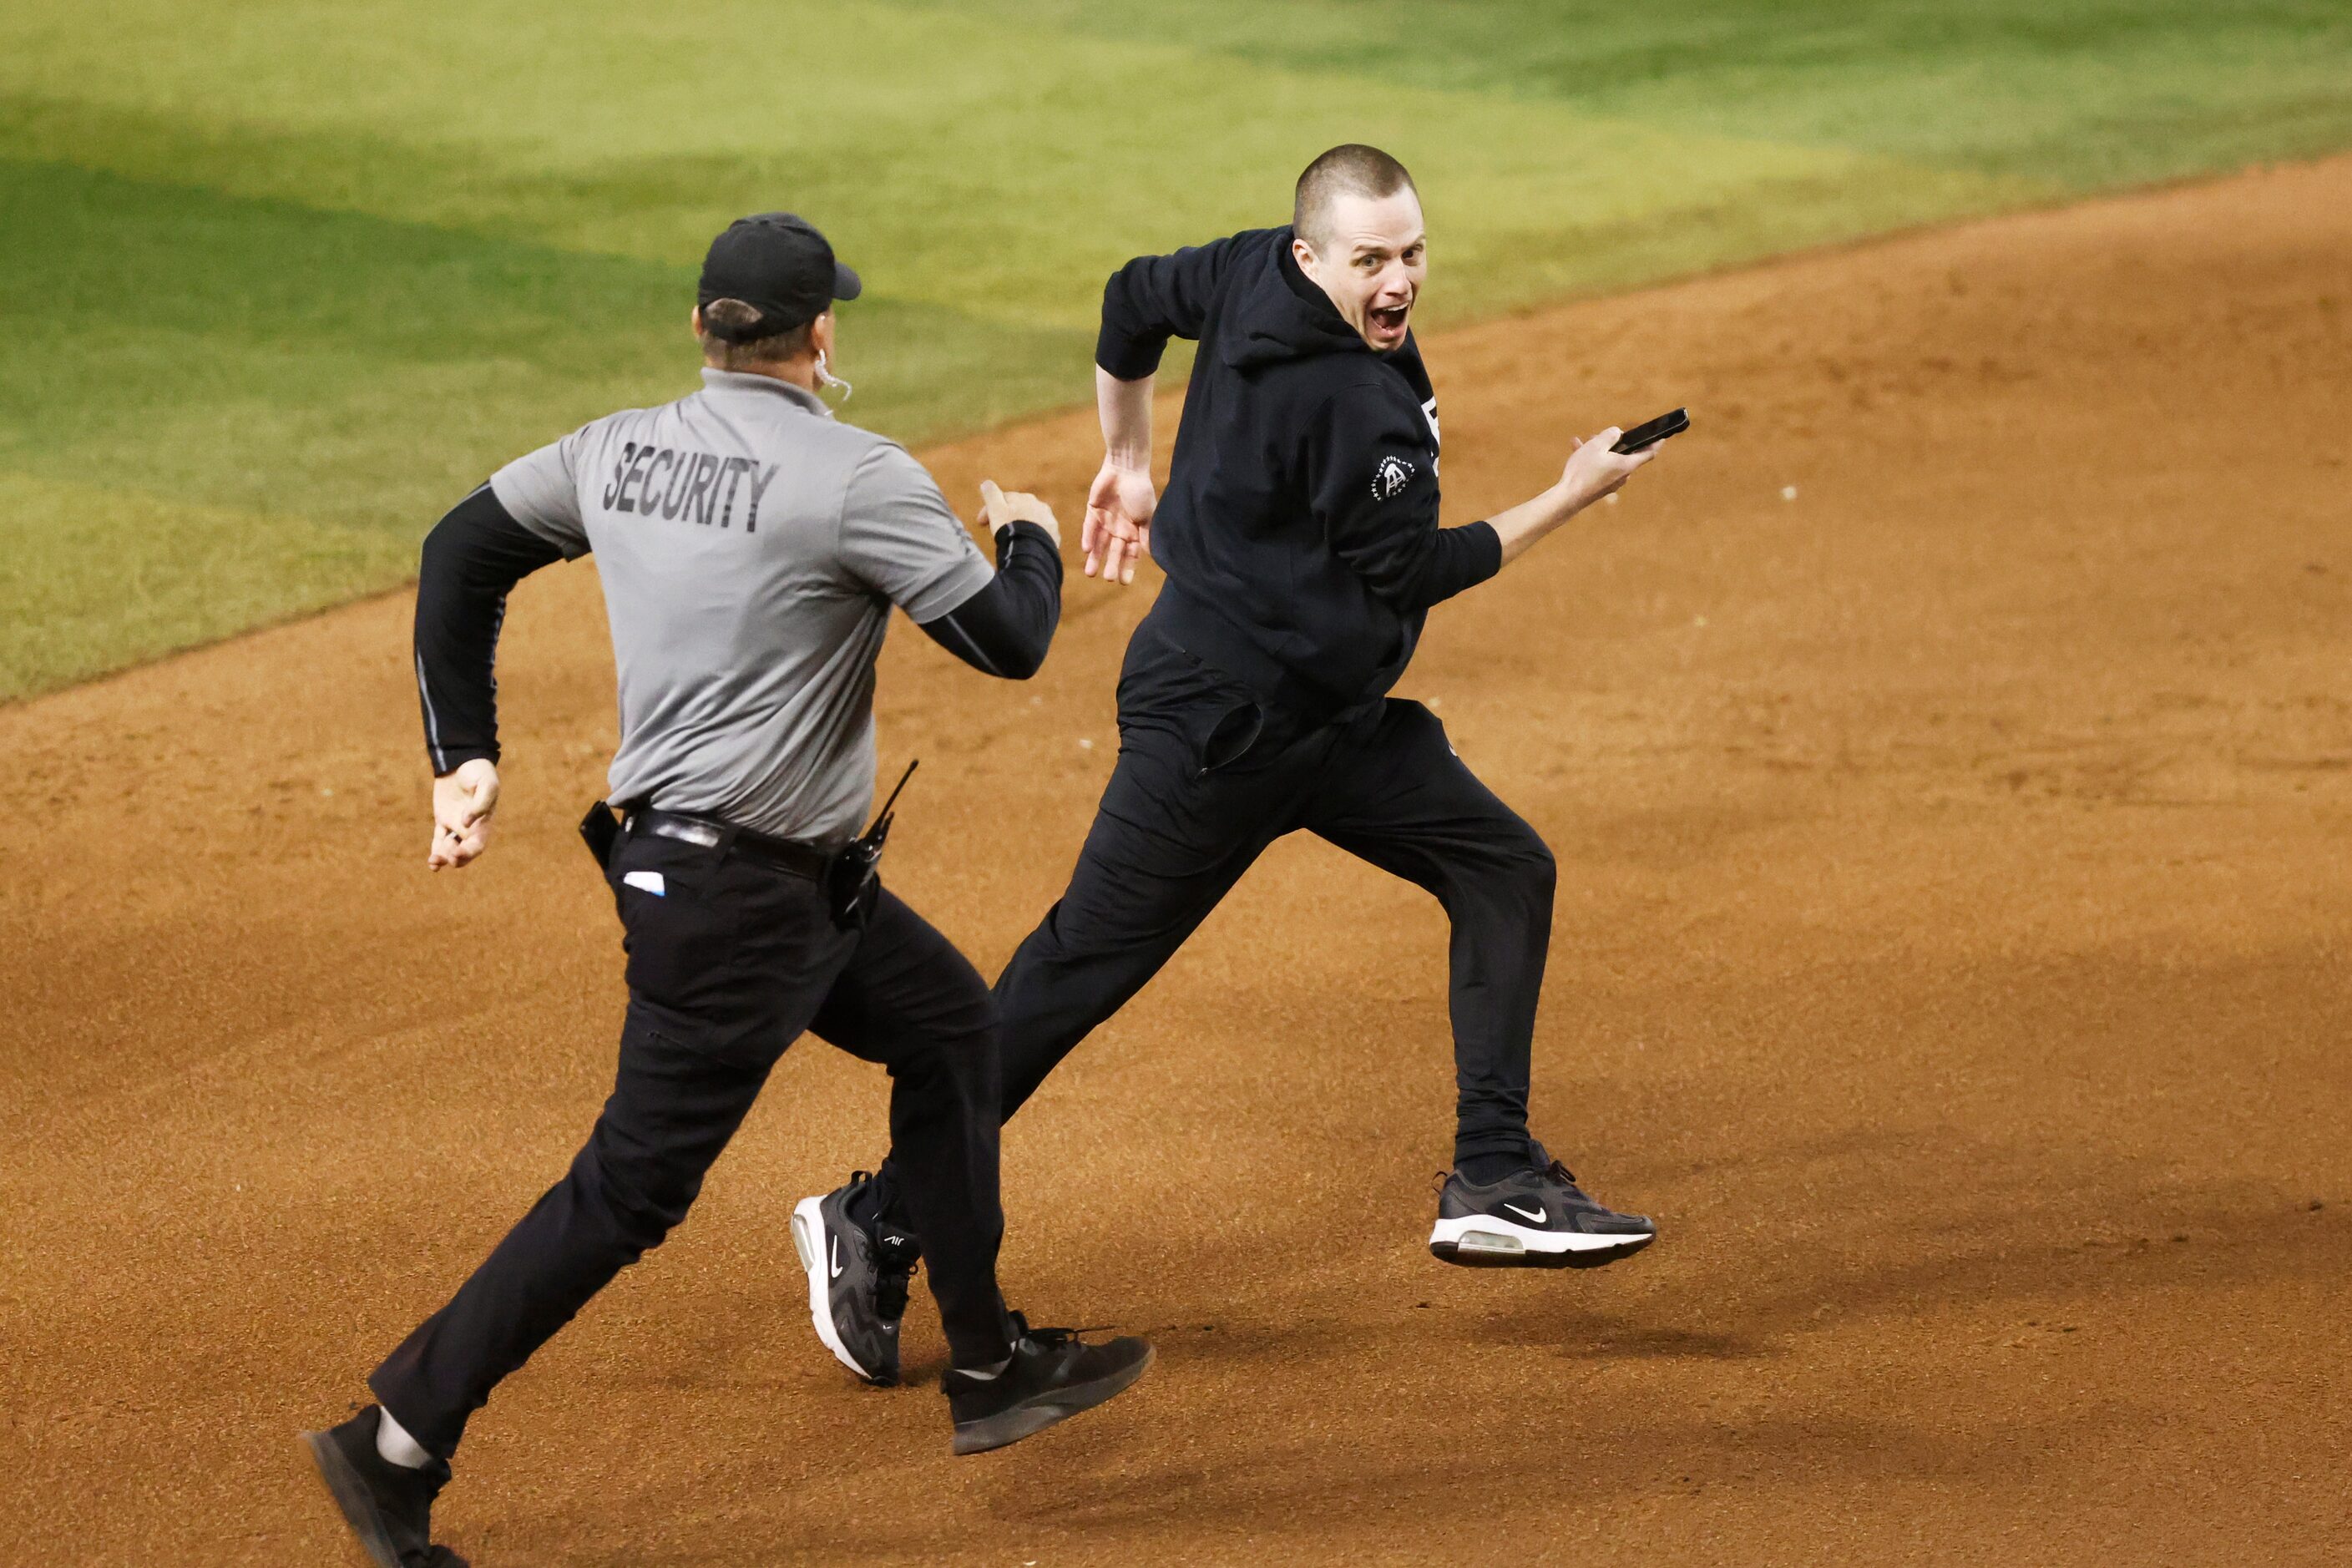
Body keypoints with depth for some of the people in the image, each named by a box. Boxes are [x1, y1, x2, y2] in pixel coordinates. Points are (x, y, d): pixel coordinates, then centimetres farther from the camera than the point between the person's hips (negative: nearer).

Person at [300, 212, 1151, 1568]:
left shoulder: (618, 451, 4)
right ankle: (399, 1447, -3)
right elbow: (1009, 641, -14)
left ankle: (991, 1368, 31)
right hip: (739, 895, -9)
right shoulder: (858, 477, -17)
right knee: (632, 1189, -5)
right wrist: (1031, 542, 8)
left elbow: (463, 553, 12)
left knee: (950, 1025, 23)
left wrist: (468, 755, 17)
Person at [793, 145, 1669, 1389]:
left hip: (1329, 720, 10)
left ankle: (1494, 1180, 5)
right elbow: (1415, 574, -16)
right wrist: (1569, 500, -10)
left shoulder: (1251, 273, 1)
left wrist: (1128, 463, 28)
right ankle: (883, 1221, 3)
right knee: (1081, 971, -5)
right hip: (1215, 726, -10)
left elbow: (1132, 304, 16)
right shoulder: (1353, 407, -25)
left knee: (1504, 868, 6)